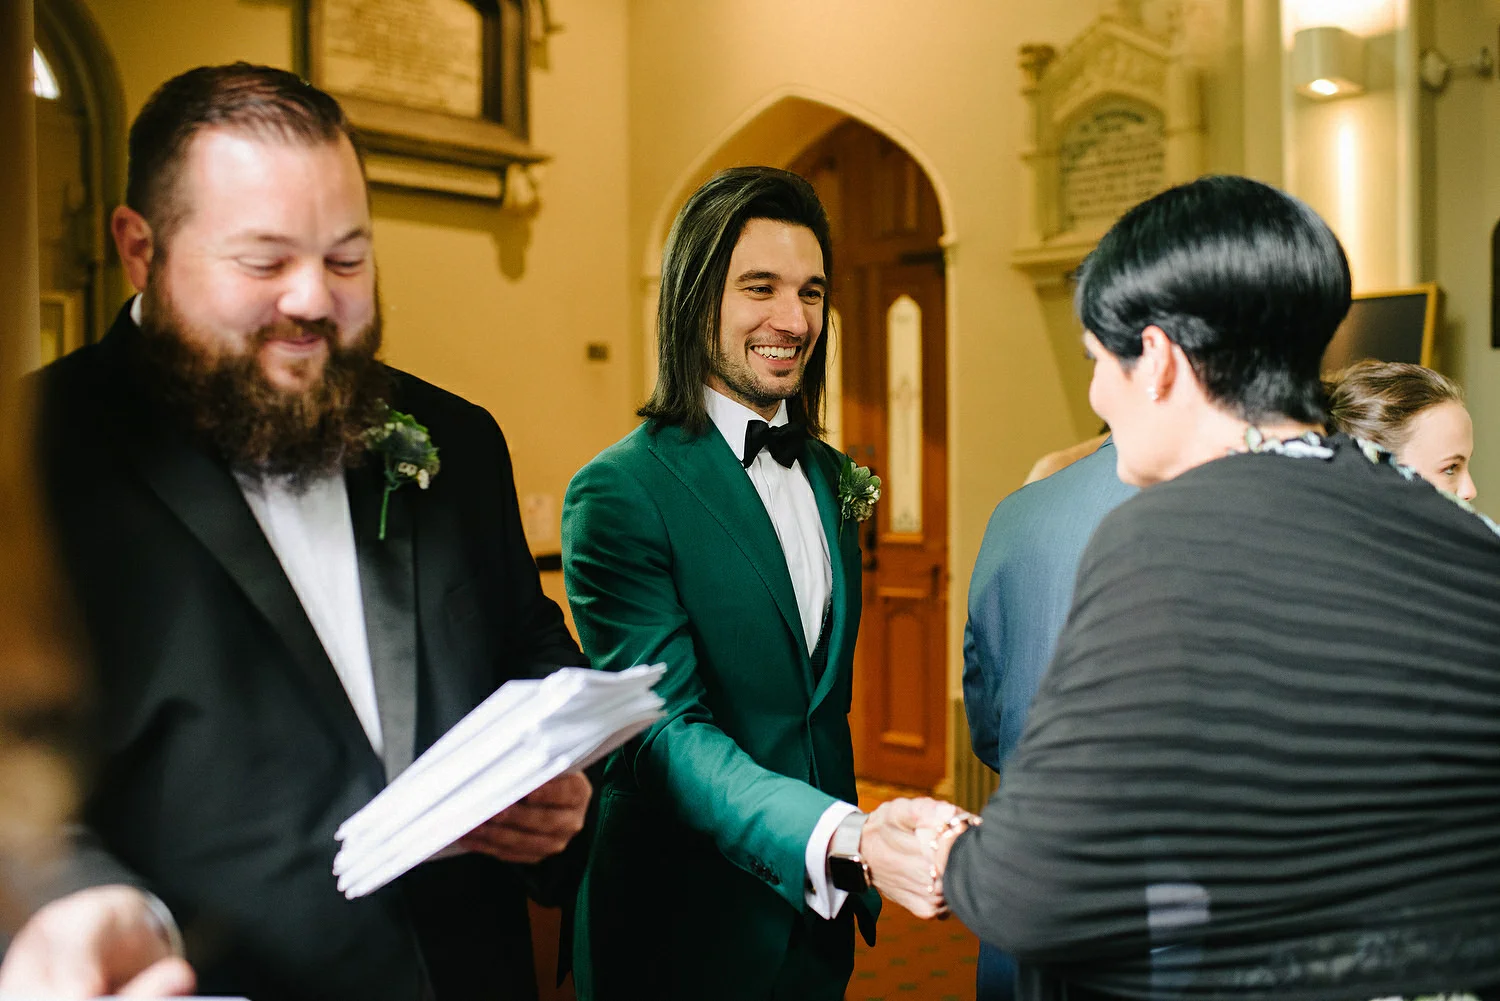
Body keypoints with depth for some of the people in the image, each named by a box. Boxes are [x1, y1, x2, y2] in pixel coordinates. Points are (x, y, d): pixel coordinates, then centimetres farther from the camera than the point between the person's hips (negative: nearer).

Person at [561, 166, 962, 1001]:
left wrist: (866, 847, 11)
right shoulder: (620, 493, -16)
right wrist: (846, 840, -36)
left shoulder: (829, 475, 7)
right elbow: (670, 731, -23)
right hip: (689, 932, -6)